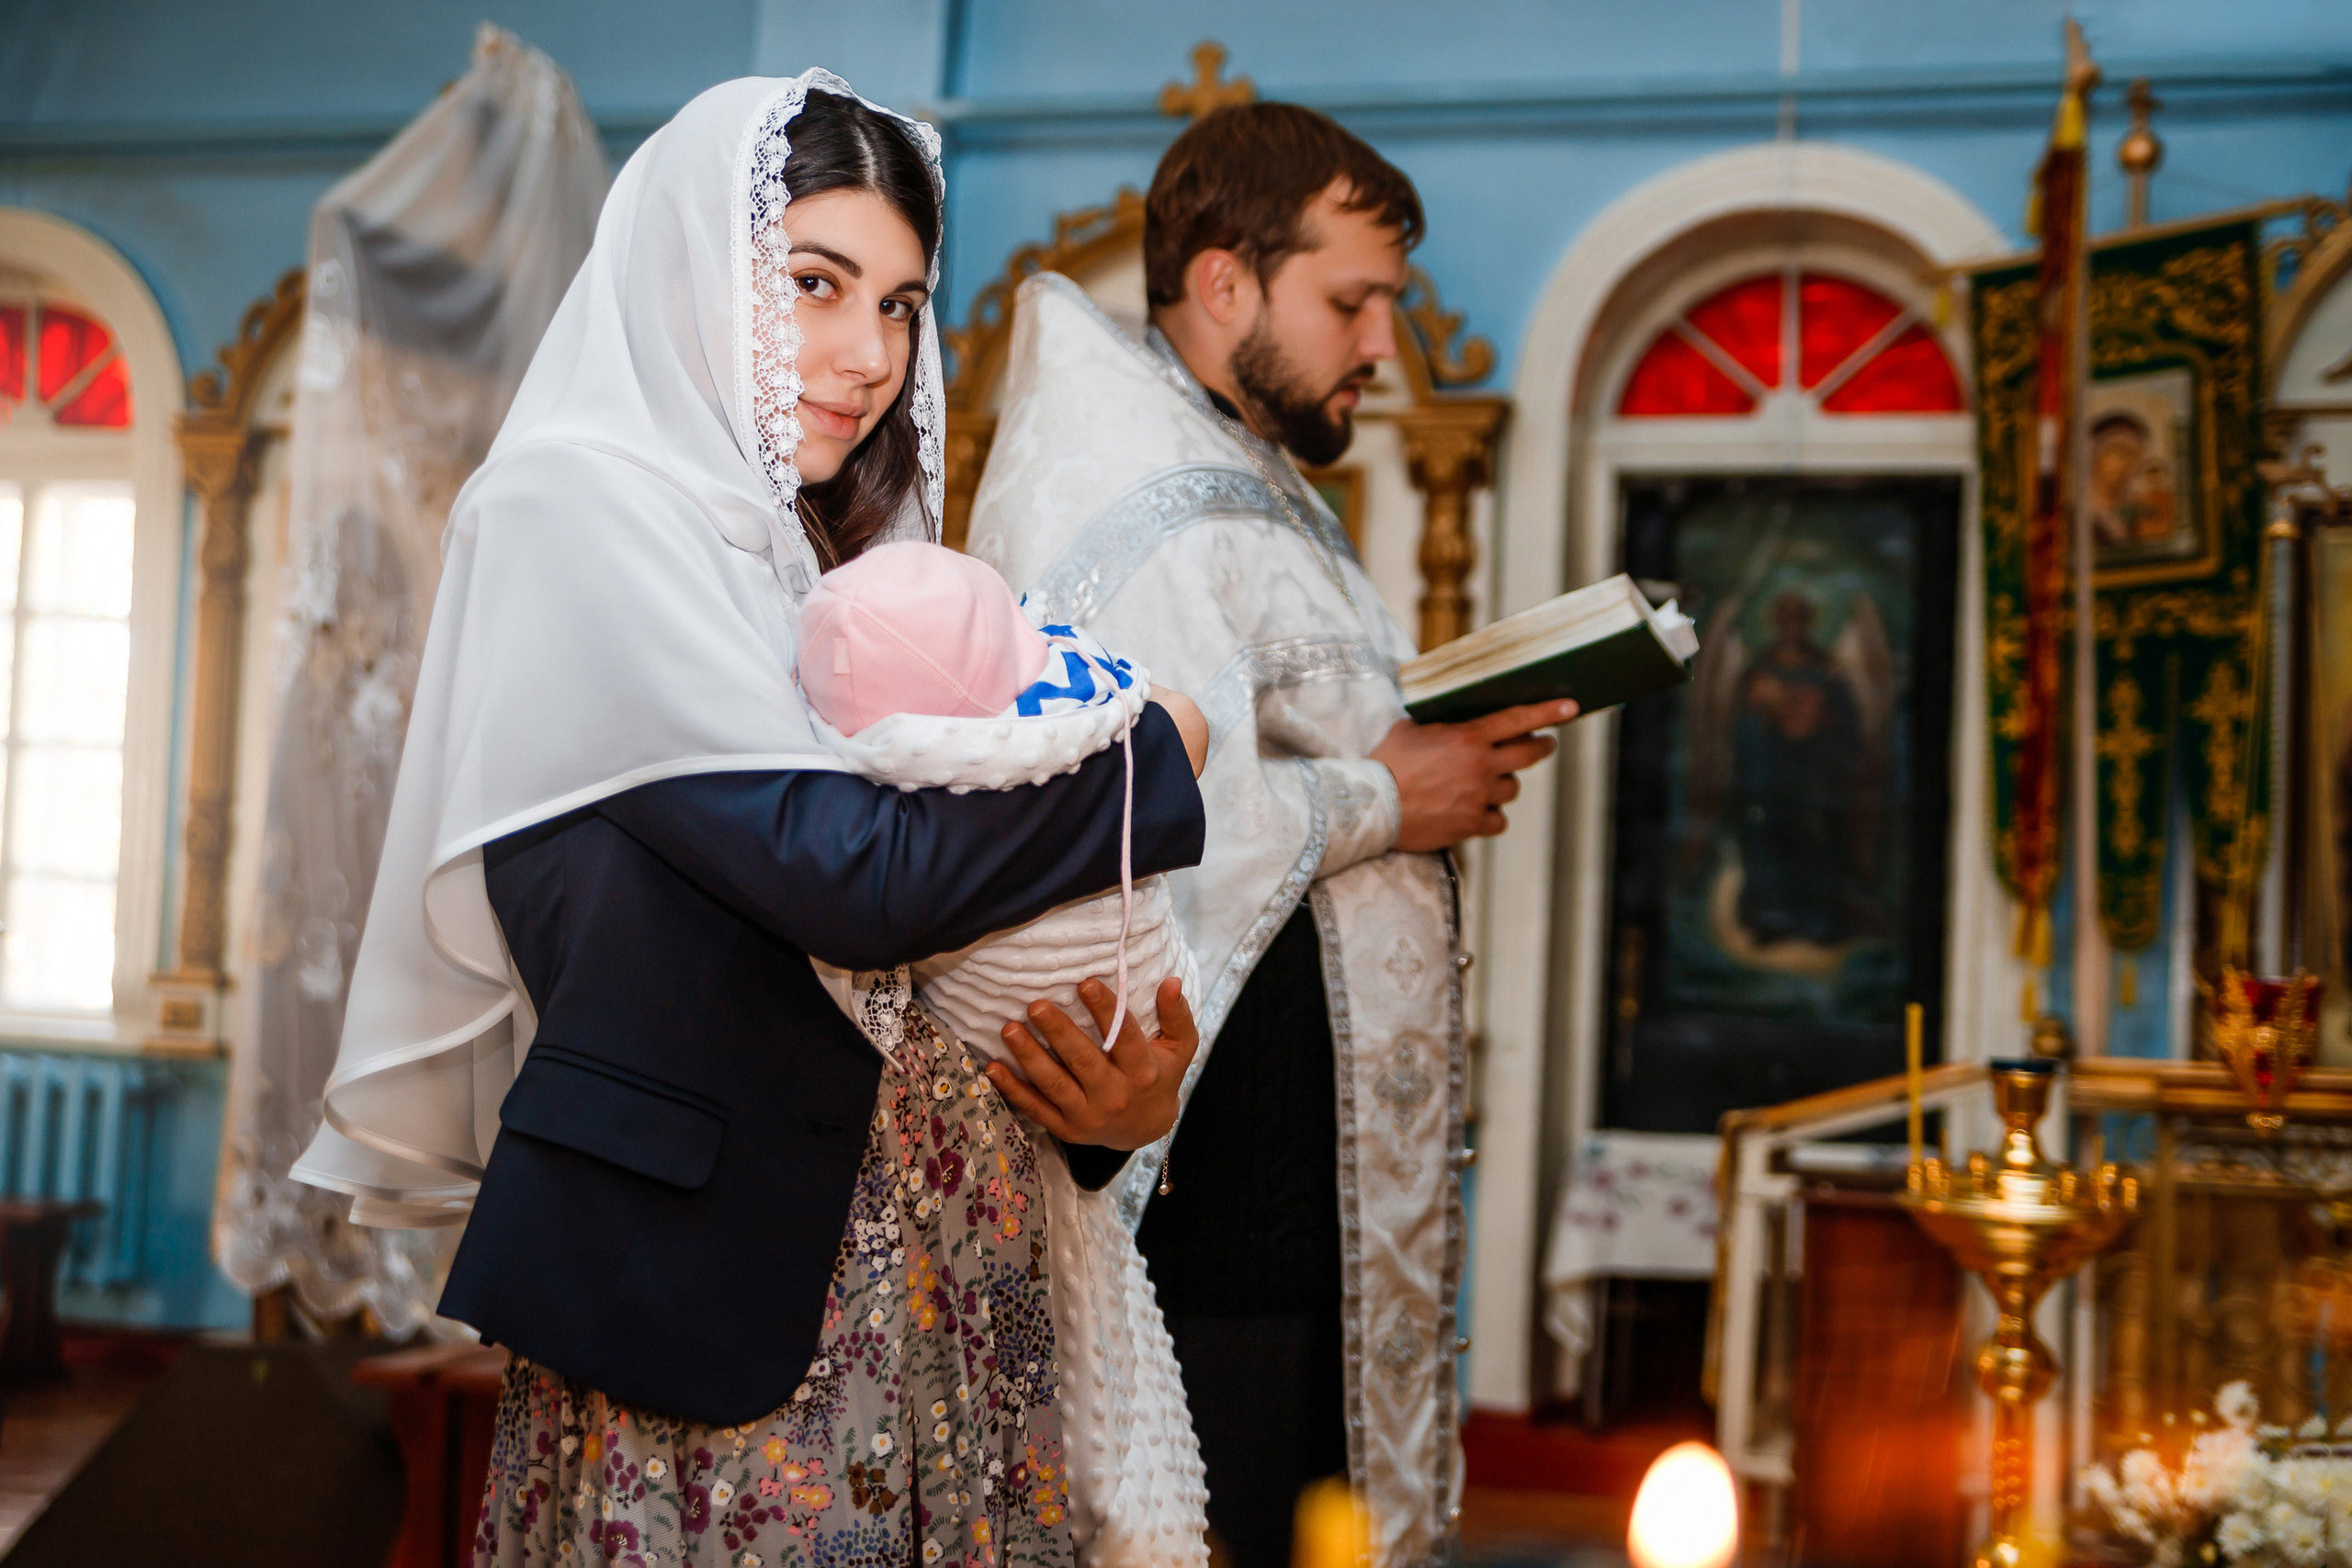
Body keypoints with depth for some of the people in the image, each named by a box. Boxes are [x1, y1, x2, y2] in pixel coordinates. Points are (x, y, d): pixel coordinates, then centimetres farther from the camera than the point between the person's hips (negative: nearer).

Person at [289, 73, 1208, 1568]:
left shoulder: (817, 572, 16)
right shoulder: (580, 508, -8)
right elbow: (853, 873, -20)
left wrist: (1121, 1096, -4)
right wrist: (1165, 747, -7)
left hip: (922, 1279, 7)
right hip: (712, 1266, -7)